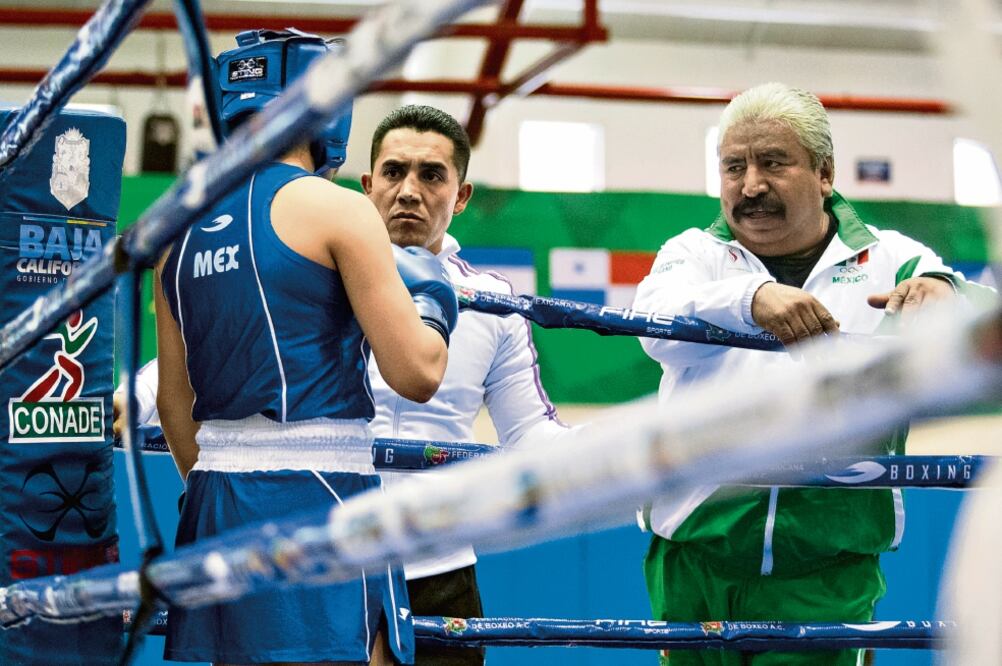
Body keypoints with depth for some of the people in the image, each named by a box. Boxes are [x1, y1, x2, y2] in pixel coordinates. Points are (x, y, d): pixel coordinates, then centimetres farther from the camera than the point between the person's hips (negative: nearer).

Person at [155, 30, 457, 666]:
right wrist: (430, 306, 10)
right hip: (316, 494, -7)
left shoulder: (184, 228, 13)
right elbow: (417, 374, -10)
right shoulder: (337, 209, -6)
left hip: (215, 495, 7)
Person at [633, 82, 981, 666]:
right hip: (696, 568, 1)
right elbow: (662, 324, -15)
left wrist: (942, 292, -32)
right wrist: (750, 298, -36)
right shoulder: (694, 253, 9)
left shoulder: (889, 261, 8)